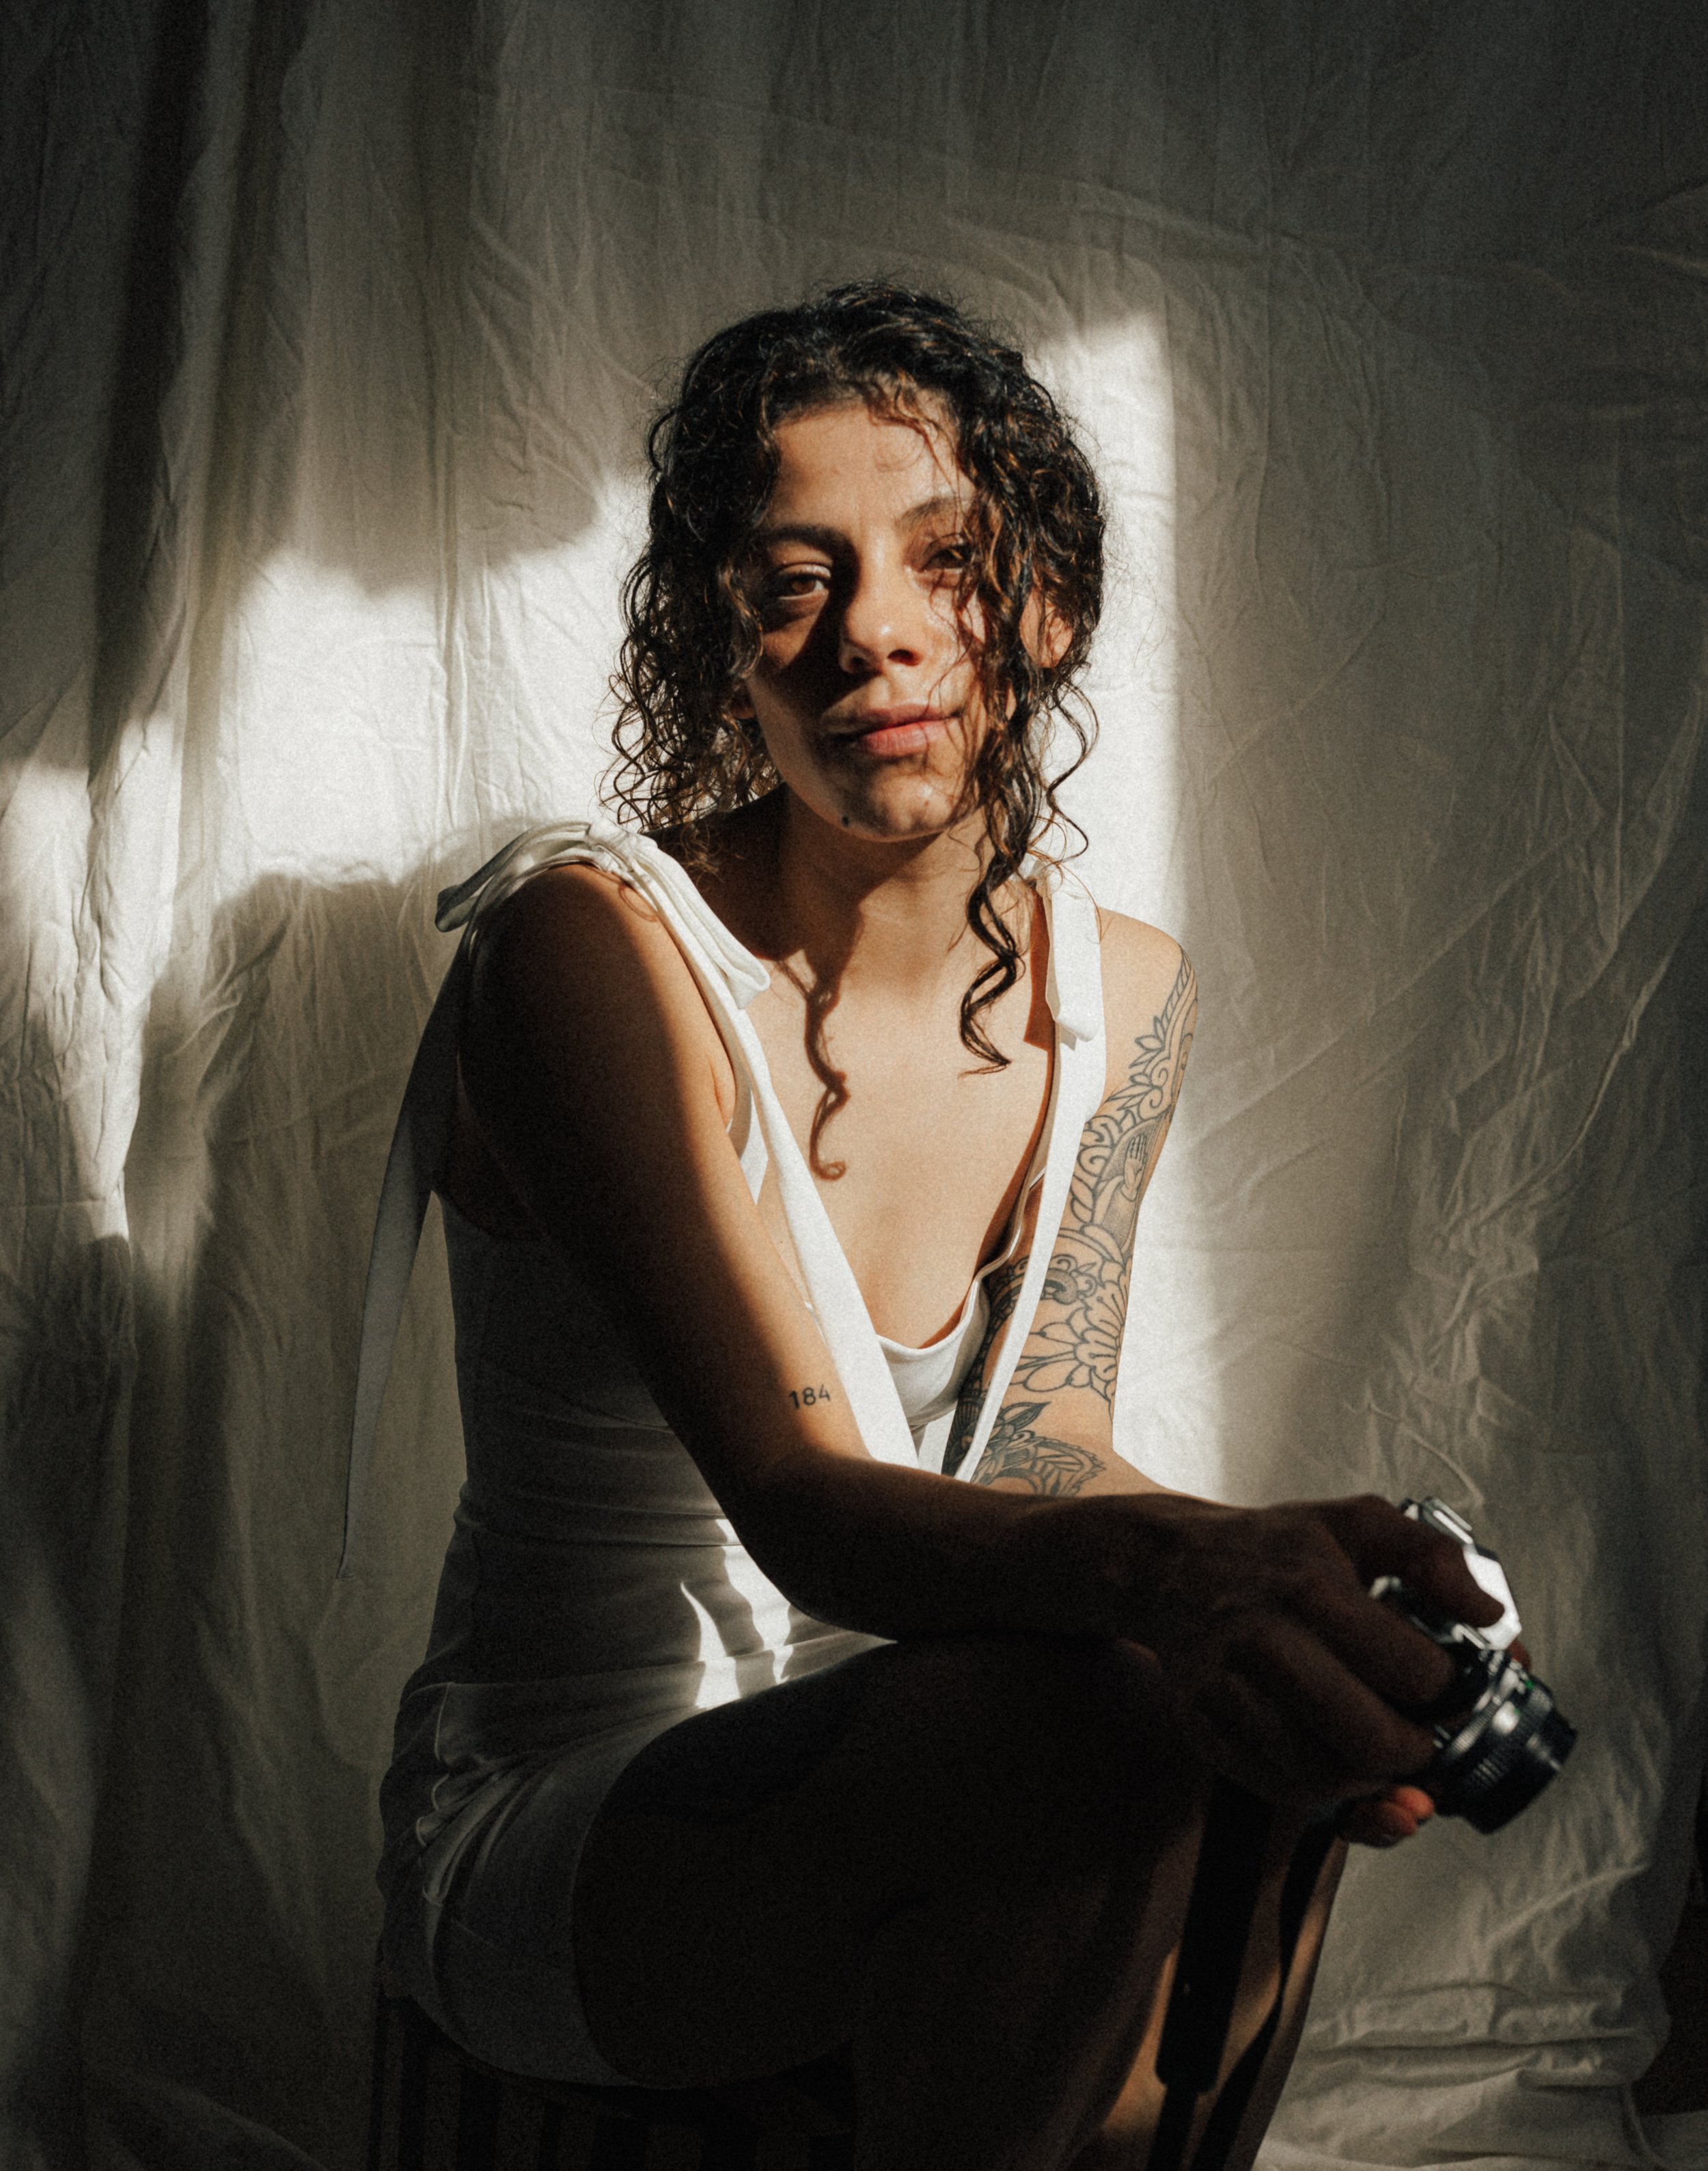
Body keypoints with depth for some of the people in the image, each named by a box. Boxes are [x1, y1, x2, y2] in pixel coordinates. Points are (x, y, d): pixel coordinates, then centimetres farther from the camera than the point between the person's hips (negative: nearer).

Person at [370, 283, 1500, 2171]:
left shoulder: (1118, 991, 1)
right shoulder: (591, 939, -18)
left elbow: (1046, 1452, -7)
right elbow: (798, 1503, -27)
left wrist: (1277, 1606, -29)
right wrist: (1160, 1565, -47)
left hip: (915, 1777, 6)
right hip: (545, 1851, -5)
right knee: (1083, 1714, -32)